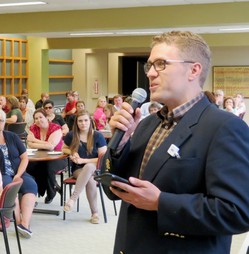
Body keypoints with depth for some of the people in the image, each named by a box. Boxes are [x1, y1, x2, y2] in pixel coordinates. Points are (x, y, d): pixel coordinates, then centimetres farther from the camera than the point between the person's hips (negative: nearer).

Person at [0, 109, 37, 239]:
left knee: (31, 184, -26)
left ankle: (25, 223, -38)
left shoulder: (12, 136, 11)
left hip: (18, 174, 3)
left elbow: (24, 157, 9)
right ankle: (19, 222, -33)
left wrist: (18, 175, -7)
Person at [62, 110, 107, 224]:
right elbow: (64, 149, 21)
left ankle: (73, 198, -39)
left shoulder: (98, 136, -5)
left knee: (88, 167, -40)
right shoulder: (71, 135, 1)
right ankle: (95, 213, -31)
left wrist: (83, 160, -16)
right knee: (90, 180, -37)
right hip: (78, 169, 1)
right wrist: (72, 152, -4)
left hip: (95, 168, -1)